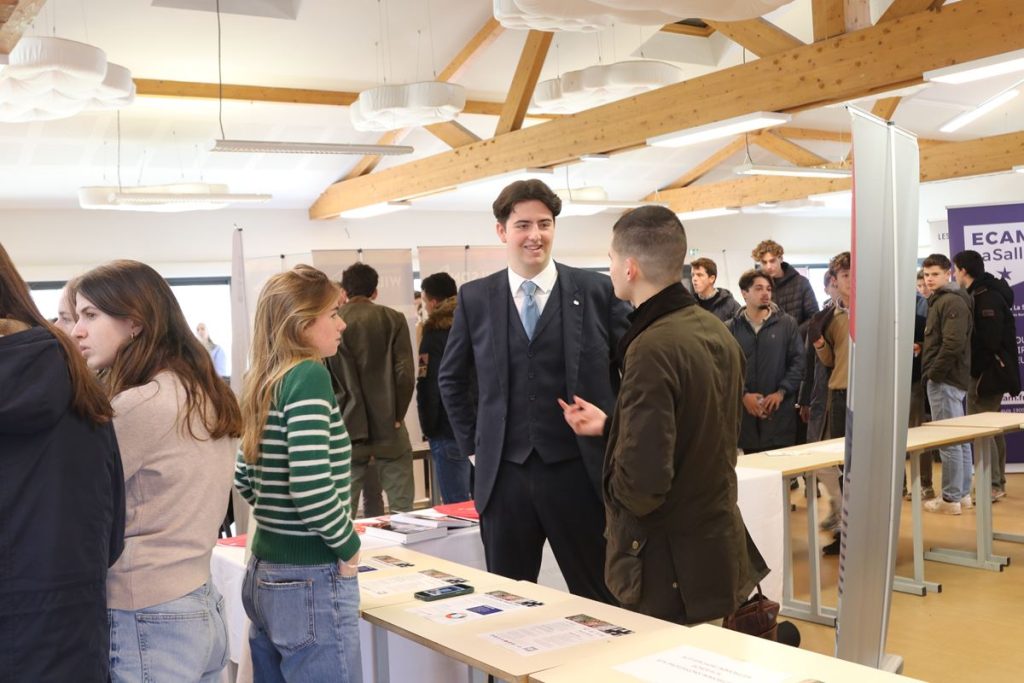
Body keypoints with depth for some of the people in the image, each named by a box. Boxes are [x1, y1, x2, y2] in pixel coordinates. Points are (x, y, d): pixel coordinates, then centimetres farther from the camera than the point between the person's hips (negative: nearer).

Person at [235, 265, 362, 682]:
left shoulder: (264, 381, 8)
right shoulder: (309, 375, -17)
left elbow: (245, 480, 17)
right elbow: (311, 487, -25)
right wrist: (349, 547, -11)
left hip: (264, 574, 9)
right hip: (311, 582, -9)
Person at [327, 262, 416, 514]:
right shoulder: (392, 319, -3)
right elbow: (405, 373, -9)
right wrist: (397, 415, 1)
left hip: (346, 428, 2)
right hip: (388, 427, -1)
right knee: (401, 509, 4)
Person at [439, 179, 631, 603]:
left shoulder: (596, 291, -2)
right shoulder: (475, 298, 5)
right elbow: (452, 378, 16)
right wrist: (473, 444, 10)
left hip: (579, 471, -2)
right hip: (504, 475, 2)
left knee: (600, 600, 8)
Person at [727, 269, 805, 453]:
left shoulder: (787, 323, 4)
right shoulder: (731, 328, 3)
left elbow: (798, 361, 2)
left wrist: (781, 392, -9)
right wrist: (743, 395, -13)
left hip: (780, 412, 0)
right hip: (745, 412, 0)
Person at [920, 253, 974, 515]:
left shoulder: (952, 302, -13)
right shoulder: (939, 301, 18)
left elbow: (953, 343, -22)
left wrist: (934, 373, -16)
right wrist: (930, 372, 12)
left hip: (945, 379, -10)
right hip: (949, 378, 10)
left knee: (948, 441, -6)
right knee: (960, 439, 13)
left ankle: (951, 498, -2)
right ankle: (963, 493, 20)